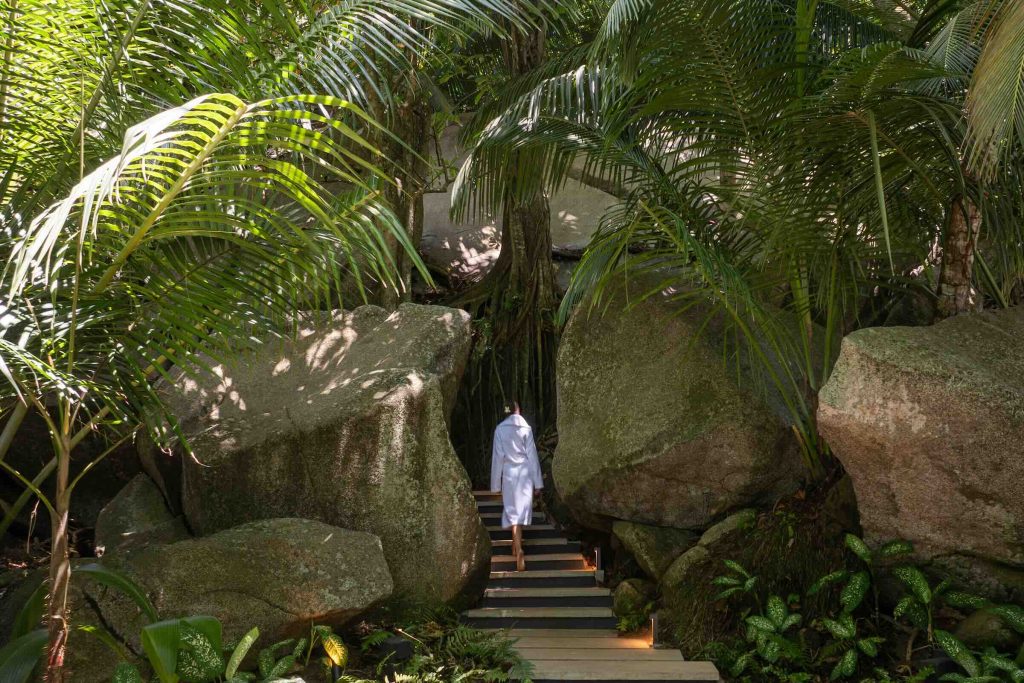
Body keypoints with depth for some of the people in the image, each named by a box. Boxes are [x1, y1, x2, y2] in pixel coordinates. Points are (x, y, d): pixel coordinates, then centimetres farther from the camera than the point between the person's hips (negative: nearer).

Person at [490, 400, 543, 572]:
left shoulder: (500, 429, -3)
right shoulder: (526, 428, -2)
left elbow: (497, 457, -2)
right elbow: (532, 455, -1)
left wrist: (496, 484, 4)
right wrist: (537, 481, 4)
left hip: (509, 473, 0)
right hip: (524, 473, 1)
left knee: (512, 510, 0)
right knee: (522, 509, 13)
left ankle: (518, 549, -12)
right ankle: (517, 543, 27)